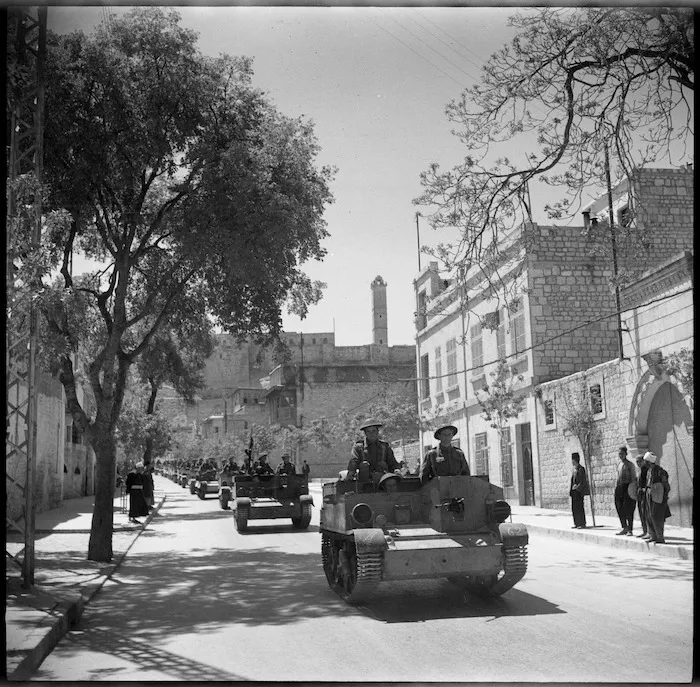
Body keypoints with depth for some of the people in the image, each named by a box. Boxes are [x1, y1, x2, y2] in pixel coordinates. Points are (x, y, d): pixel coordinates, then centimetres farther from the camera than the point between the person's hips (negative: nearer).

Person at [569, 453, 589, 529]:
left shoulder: (581, 469, -11)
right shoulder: (573, 469, 13)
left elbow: (583, 481, -13)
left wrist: (578, 487, -19)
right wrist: (570, 489, 13)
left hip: (578, 491, -8)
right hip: (574, 491, 8)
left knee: (579, 507, -5)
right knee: (574, 508, 9)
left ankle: (582, 524, 1)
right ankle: (577, 524, 16)